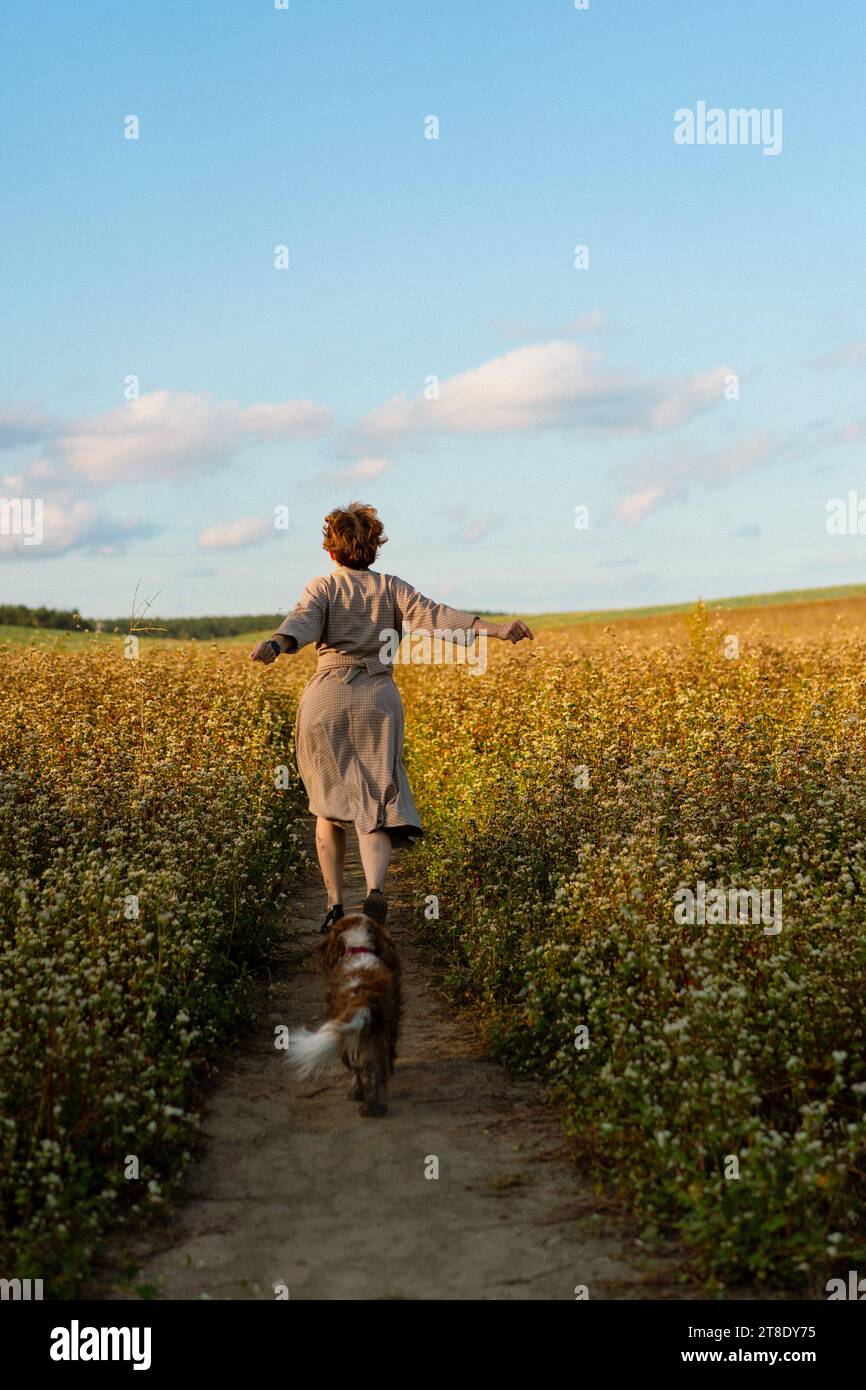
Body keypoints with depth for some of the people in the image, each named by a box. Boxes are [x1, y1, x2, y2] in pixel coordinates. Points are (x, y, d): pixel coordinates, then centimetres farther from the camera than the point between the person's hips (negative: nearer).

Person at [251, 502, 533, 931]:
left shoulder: (322, 588, 6)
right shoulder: (392, 588, 9)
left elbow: (302, 621, -16)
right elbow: (435, 615, -6)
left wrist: (273, 645, -35)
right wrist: (495, 628, -14)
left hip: (327, 699, 0)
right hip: (377, 700, 0)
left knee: (329, 802, 14)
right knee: (375, 802, -5)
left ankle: (335, 904, 9)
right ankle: (375, 889, -31)